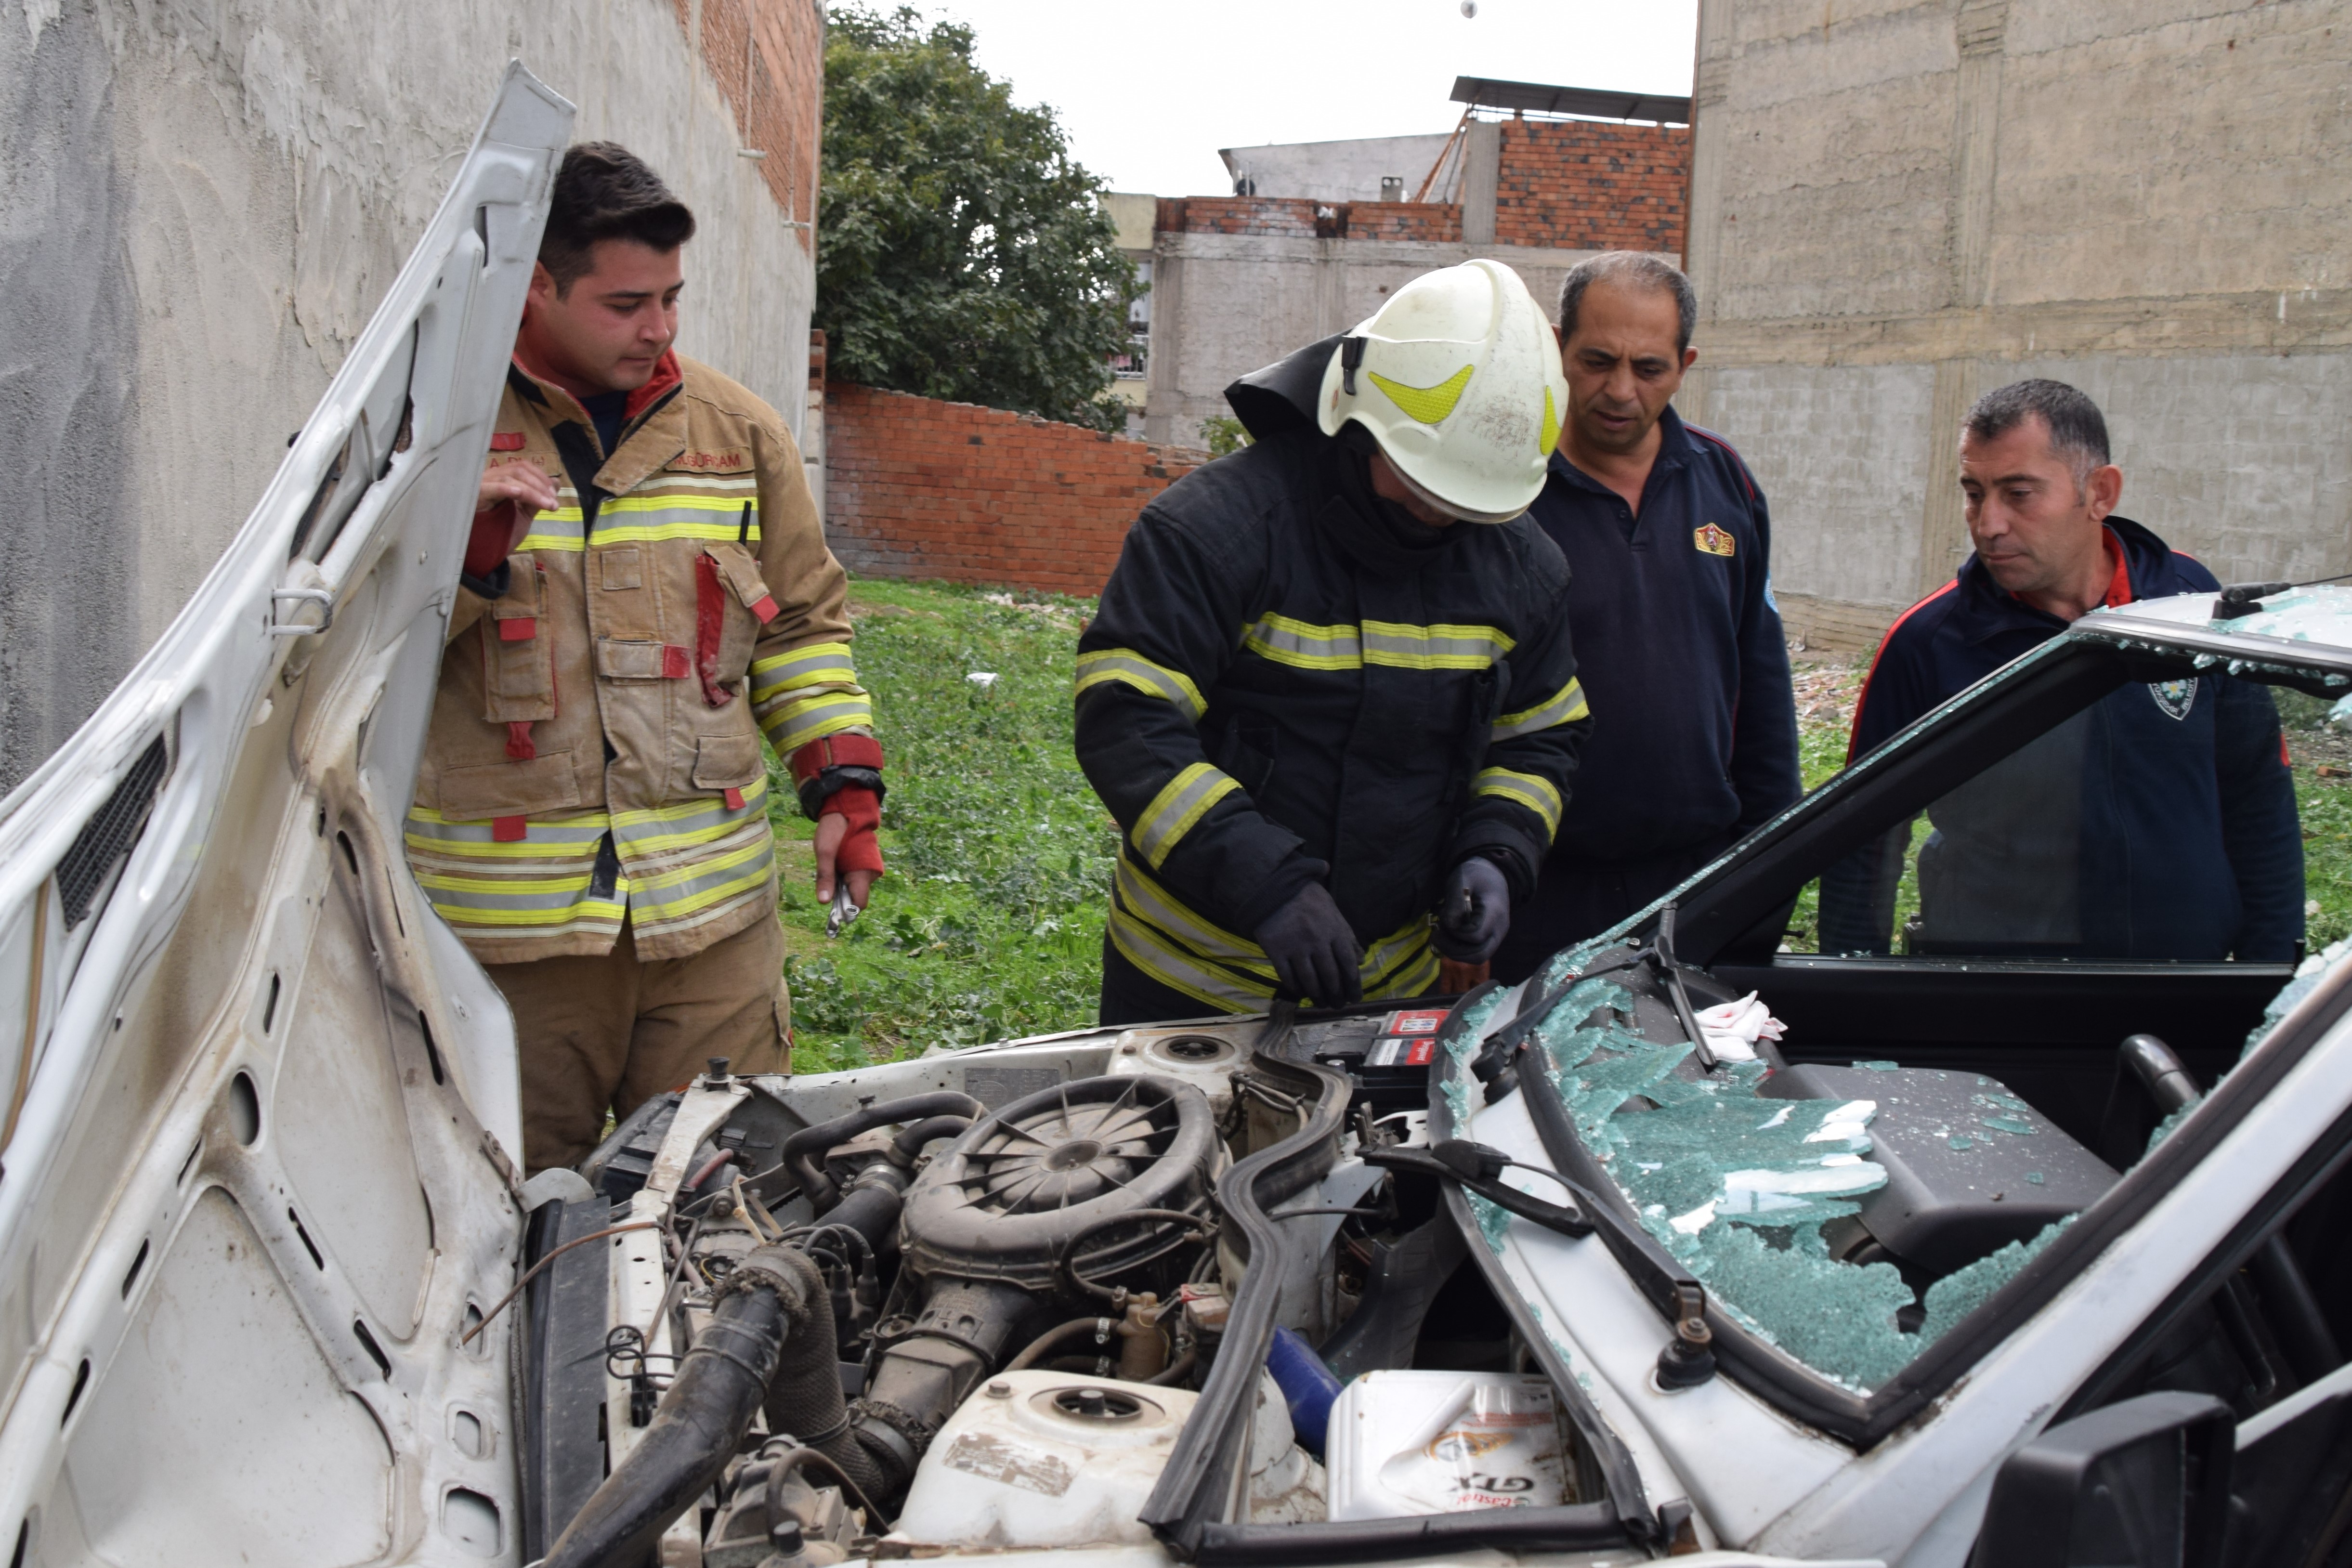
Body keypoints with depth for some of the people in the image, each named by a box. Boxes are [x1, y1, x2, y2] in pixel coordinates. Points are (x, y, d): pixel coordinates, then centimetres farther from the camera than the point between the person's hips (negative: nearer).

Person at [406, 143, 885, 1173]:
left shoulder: (736, 430, 9)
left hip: (713, 904, 2)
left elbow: (804, 625, 15)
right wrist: (466, 554, -19)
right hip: (501, 919, -2)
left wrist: (843, 780, 5)